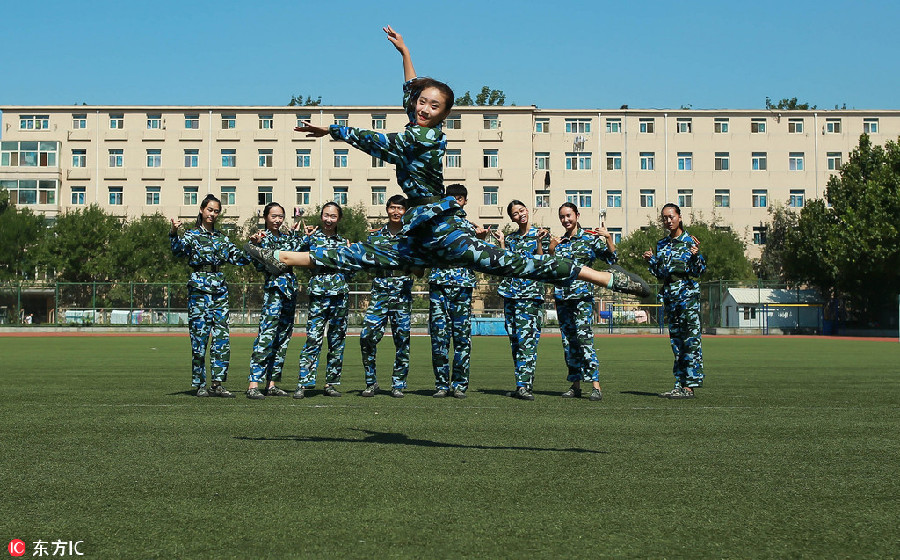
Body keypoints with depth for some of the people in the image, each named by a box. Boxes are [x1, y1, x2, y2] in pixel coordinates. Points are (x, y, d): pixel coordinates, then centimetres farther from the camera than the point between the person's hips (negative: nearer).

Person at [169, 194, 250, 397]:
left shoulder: (222, 238, 17)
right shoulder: (193, 235, 1)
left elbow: (240, 258, 17)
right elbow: (178, 250, -18)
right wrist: (174, 233, -37)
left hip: (220, 289, 5)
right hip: (199, 288, -5)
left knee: (222, 337, 0)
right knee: (199, 337, -4)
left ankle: (217, 383, 5)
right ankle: (200, 384, 3)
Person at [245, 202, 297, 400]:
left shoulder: (286, 237, 16)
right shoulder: (262, 237, -2)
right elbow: (260, 266, -12)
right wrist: (259, 244, -24)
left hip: (290, 289, 8)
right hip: (274, 289, -7)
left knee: (283, 338, 7)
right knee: (266, 336, -16)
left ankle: (272, 383, 12)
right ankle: (253, 385, -20)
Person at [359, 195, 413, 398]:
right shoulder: (376, 235, 12)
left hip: (402, 294, -1)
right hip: (379, 292, 1)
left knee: (402, 341, 0)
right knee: (367, 337, -9)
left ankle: (398, 385, 9)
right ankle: (371, 383, 4)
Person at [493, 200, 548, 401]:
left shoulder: (539, 235, 4)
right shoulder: (510, 238, 17)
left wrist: (539, 242, -17)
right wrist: (502, 242, 4)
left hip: (531, 292, -5)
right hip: (510, 291, 6)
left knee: (527, 339, -14)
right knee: (515, 341, 6)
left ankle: (525, 385, -19)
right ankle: (521, 385, 10)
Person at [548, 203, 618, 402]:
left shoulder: (591, 238, 2)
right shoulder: (559, 241, 15)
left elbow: (612, 259, -2)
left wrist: (608, 238, -13)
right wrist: (551, 249, 2)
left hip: (582, 295, -5)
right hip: (562, 294, 5)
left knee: (584, 337, -16)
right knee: (568, 341, 6)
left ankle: (596, 385, -17)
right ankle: (575, 385, 12)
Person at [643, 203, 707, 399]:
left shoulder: (690, 241, -2)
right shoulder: (661, 244, 16)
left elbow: (698, 271, -7)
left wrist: (695, 256, -24)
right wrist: (651, 260, 3)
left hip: (687, 292, -7)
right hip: (669, 293, 7)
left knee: (691, 339, -9)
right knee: (676, 339, 8)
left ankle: (690, 385, -10)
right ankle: (680, 383, 12)